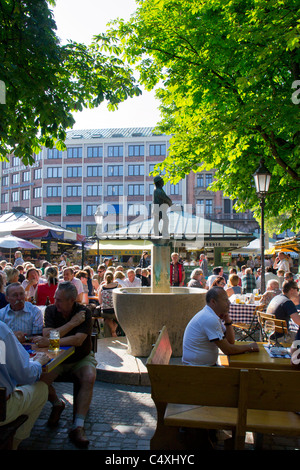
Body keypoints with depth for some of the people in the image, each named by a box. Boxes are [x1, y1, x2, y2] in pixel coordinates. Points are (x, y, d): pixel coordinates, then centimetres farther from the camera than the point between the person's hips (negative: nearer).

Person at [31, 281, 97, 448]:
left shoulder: (84, 312, -14)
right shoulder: (51, 310, -5)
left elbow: (78, 340, -26)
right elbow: (47, 334, -18)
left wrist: (49, 342, -29)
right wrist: (71, 323, -23)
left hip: (82, 358, -2)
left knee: (89, 378, -30)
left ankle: (78, 426, -20)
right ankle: (57, 404, 8)